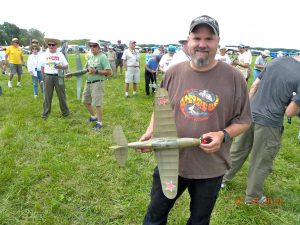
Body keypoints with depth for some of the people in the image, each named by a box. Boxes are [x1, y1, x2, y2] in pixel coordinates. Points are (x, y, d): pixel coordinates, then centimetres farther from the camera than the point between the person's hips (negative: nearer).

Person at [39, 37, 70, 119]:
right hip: (48, 77, 1)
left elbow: (67, 66, 6)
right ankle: (45, 113, 13)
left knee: (62, 95, 6)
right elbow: (42, 67, 12)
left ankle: (65, 112, 19)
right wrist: (44, 77, 7)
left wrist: (61, 67, -14)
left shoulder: (60, 55, 6)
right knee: (47, 96, 4)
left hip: (59, 76, 0)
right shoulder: (44, 55, 8)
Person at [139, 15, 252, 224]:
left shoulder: (234, 77, -11)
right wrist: (151, 131, -9)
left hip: (211, 168, -1)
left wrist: (223, 135, -21)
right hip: (170, 162, 2)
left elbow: (243, 120, -3)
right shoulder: (173, 73, -4)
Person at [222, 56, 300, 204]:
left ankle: (223, 178, 40)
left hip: (250, 115, 6)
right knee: (261, 163, 14)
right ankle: (252, 197, 32)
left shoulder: (277, 60, 3)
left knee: (237, 151, 22)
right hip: (269, 123, -5)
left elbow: (254, 86, 7)